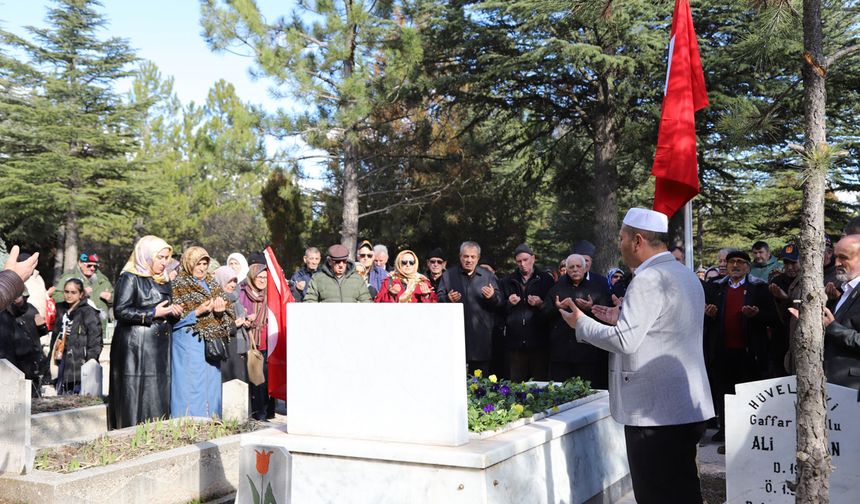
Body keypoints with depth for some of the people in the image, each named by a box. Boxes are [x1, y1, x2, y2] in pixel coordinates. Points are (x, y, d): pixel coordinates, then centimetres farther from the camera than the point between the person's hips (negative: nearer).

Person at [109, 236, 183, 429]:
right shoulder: (130, 278, -5)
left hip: (160, 349, 7)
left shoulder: (163, 281, 17)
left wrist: (174, 312, 5)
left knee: (158, 398, 5)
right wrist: (153, 313, -15)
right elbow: (120, 311, -16)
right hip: (136, 348, -7)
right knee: (136, 398, -6)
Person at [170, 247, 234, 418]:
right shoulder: (178, 286, 0)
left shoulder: (213, 285, 17)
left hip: (212, 344, 6)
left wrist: (221, 310, -4)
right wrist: (197, 312, -19)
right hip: (189, 347, -6)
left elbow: (229, 314, 18)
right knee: (191, 391, -7)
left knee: (211, 389, 8)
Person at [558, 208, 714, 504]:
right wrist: (622, 319, 17)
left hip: (656, 411, -10)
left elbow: (625, 342, -19)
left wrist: (580, 323, -7)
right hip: (687, 407, 10)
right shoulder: (686, 275, 14)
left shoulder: (648, 279, -16)